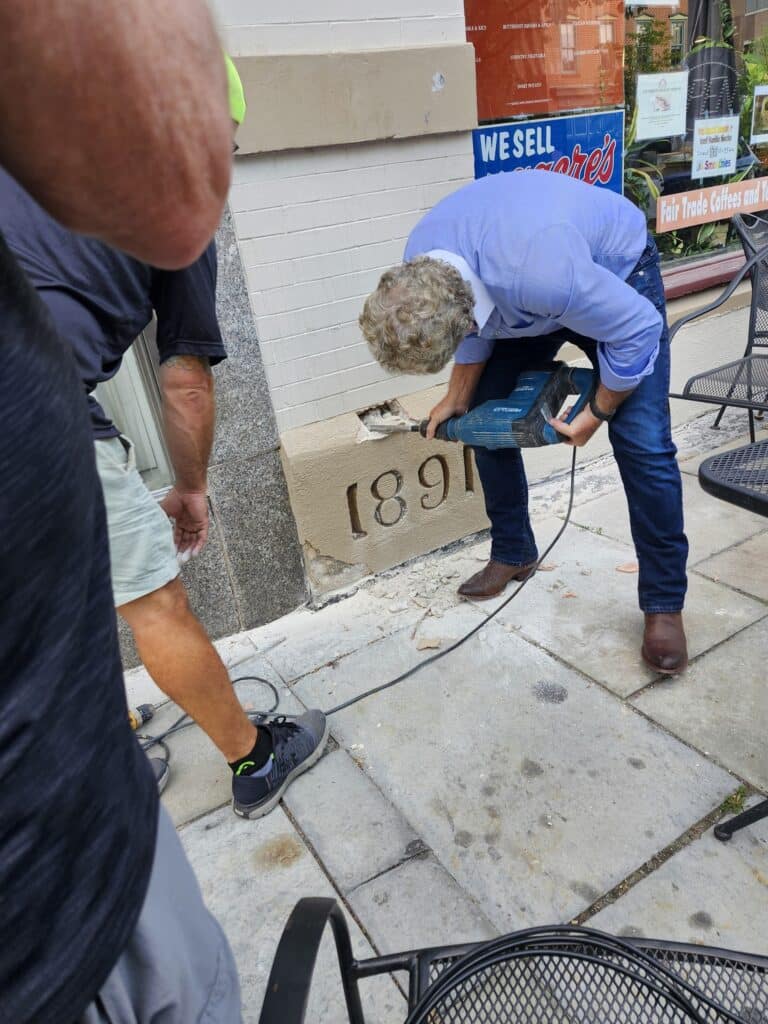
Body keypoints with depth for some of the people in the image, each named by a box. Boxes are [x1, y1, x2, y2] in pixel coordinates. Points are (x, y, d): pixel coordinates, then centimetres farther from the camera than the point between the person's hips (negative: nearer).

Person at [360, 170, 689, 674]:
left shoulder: (540, 275, -46)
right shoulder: (422, 268, -24)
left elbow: (638, 329, -29)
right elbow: (473, 327, -2)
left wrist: (597, 413, -19)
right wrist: (457, 399, -3)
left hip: (617, 271, -6)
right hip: (522, 305, 6)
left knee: (643, 443, -16)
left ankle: (664, 604, -2)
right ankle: (513, 554, 19)